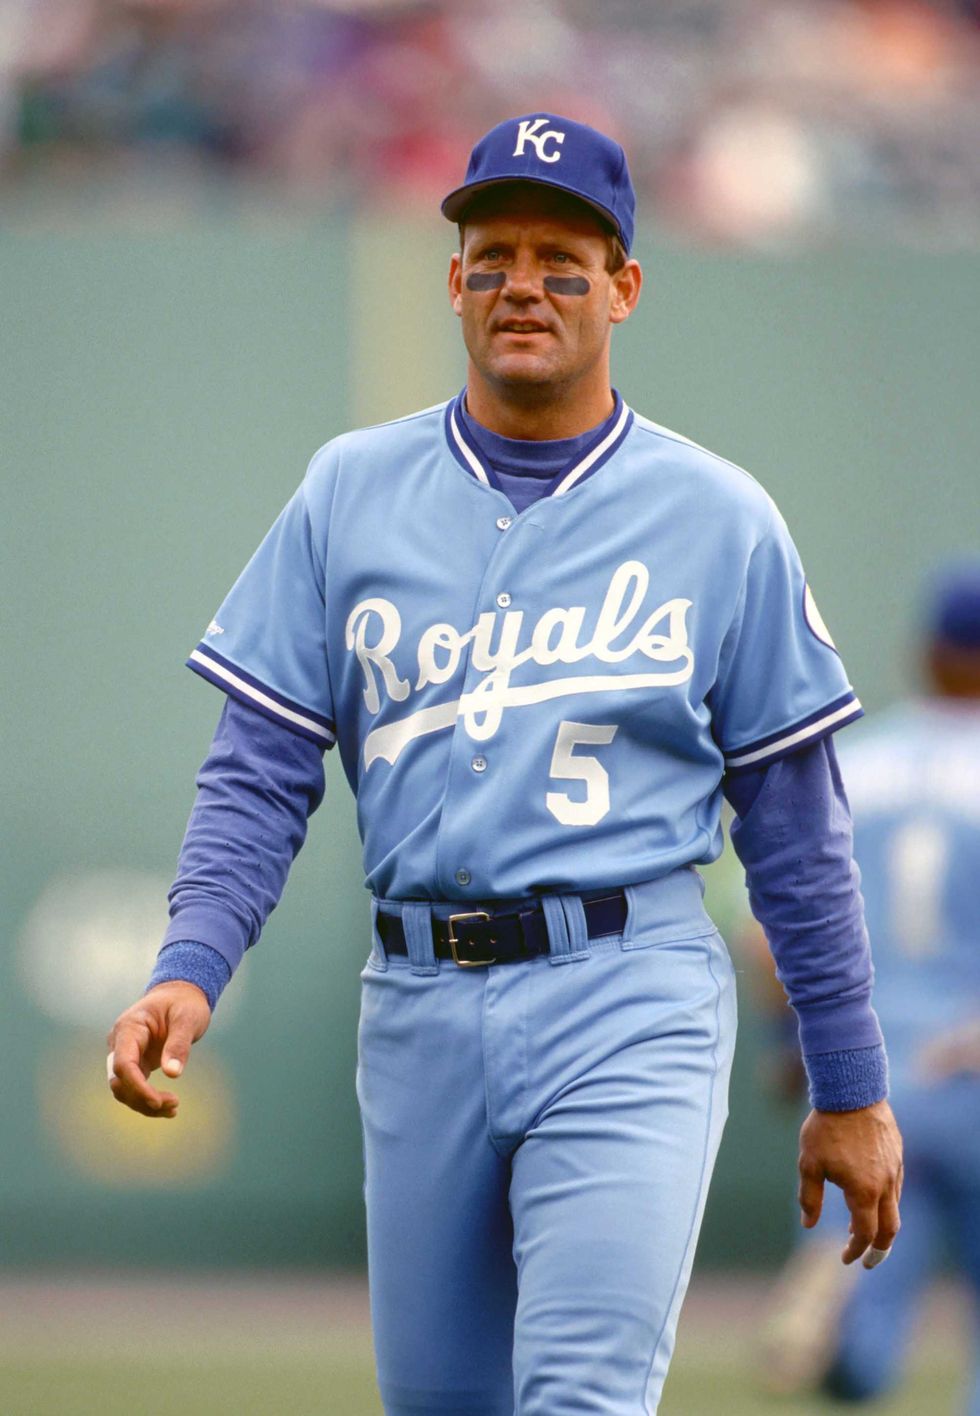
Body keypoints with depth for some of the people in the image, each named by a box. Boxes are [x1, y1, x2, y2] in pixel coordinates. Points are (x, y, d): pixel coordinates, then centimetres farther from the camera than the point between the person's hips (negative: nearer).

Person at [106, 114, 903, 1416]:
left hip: (629, 1009, -3)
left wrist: (851, 1092, 7)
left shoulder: (720, 518, 3)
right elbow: (261, 771, 5)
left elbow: (795, 823, 7)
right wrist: (189, 970, -12)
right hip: (419, 1008, 3)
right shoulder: (352, 493, 8)